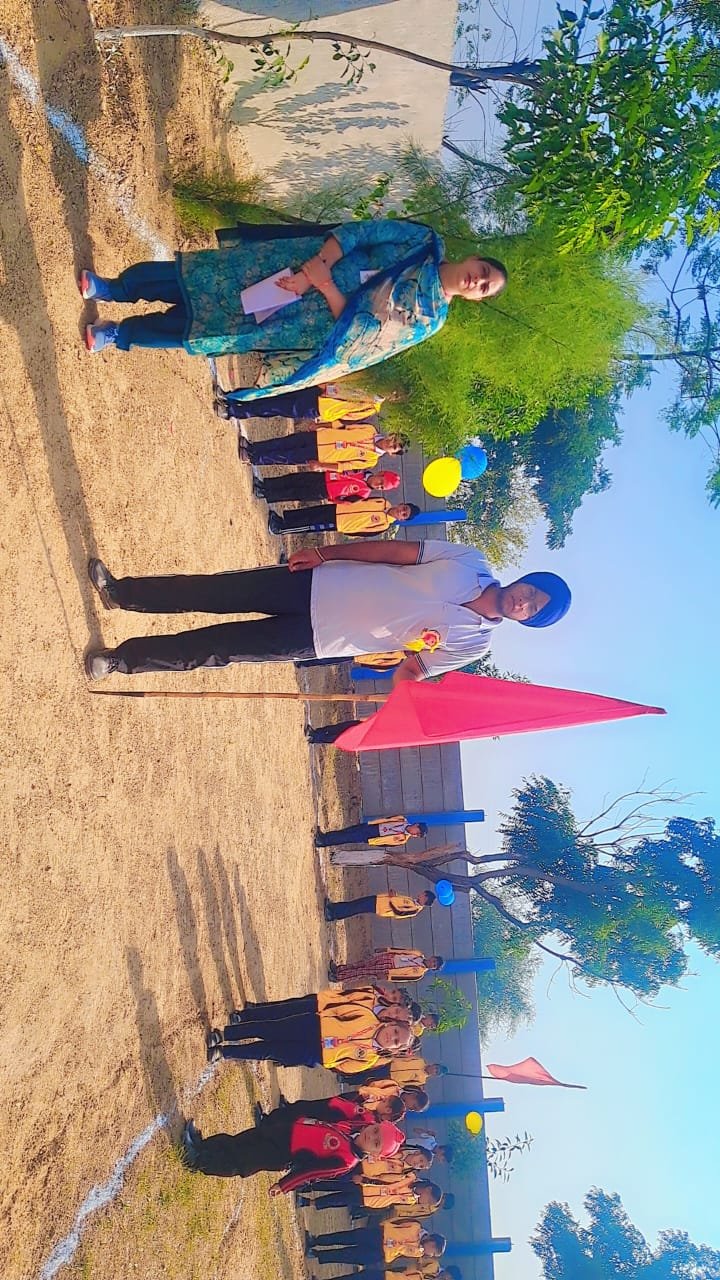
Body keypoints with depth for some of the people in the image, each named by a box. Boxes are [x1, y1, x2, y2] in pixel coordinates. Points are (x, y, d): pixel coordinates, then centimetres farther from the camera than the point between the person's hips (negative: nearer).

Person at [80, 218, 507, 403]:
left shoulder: (429, 319, -3)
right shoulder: (424, 242, 2)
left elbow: (359, 334, -11)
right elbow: (360, 232, -3)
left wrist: (325, 284, -21)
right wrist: (317, 263, -19)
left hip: (311, 316, -2)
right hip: (292, 267, 2)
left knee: (188, 326, -6)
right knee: (183, 279, -3)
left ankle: (119, 335, 17)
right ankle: (112, 289, 21)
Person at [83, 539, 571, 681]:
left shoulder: (472, 643, -6)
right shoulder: (471, 562, -4)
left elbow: (413, 670, -2)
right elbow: (395, 550, 0)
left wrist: (403, 683, -26)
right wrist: (325, 552, -2)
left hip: (316, 639, -2)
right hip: (318, 583, 2)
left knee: (213, 649, -4)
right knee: (210, 593, -1)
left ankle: (124, 659, 12)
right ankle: (120, 592, 18)